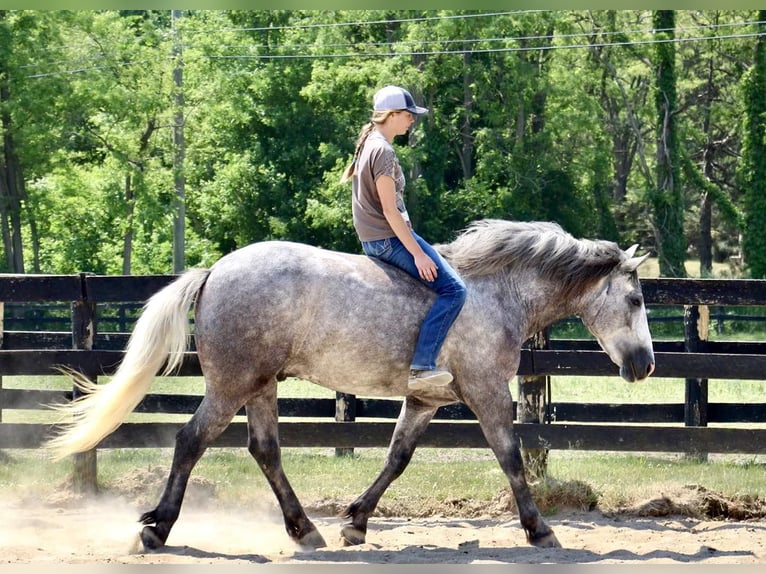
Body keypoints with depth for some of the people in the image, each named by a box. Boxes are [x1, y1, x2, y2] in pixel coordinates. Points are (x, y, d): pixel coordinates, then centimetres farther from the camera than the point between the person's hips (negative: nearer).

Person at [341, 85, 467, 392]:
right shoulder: (383, 151, -17)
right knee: (452, 288, -14)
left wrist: (417, 248, 23)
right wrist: (417, 253, -20)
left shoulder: (368, 145, 14)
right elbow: (389, 209, -21)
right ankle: (421, 366, -21)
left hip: (373, 240, 11)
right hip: (389, 237, -11)